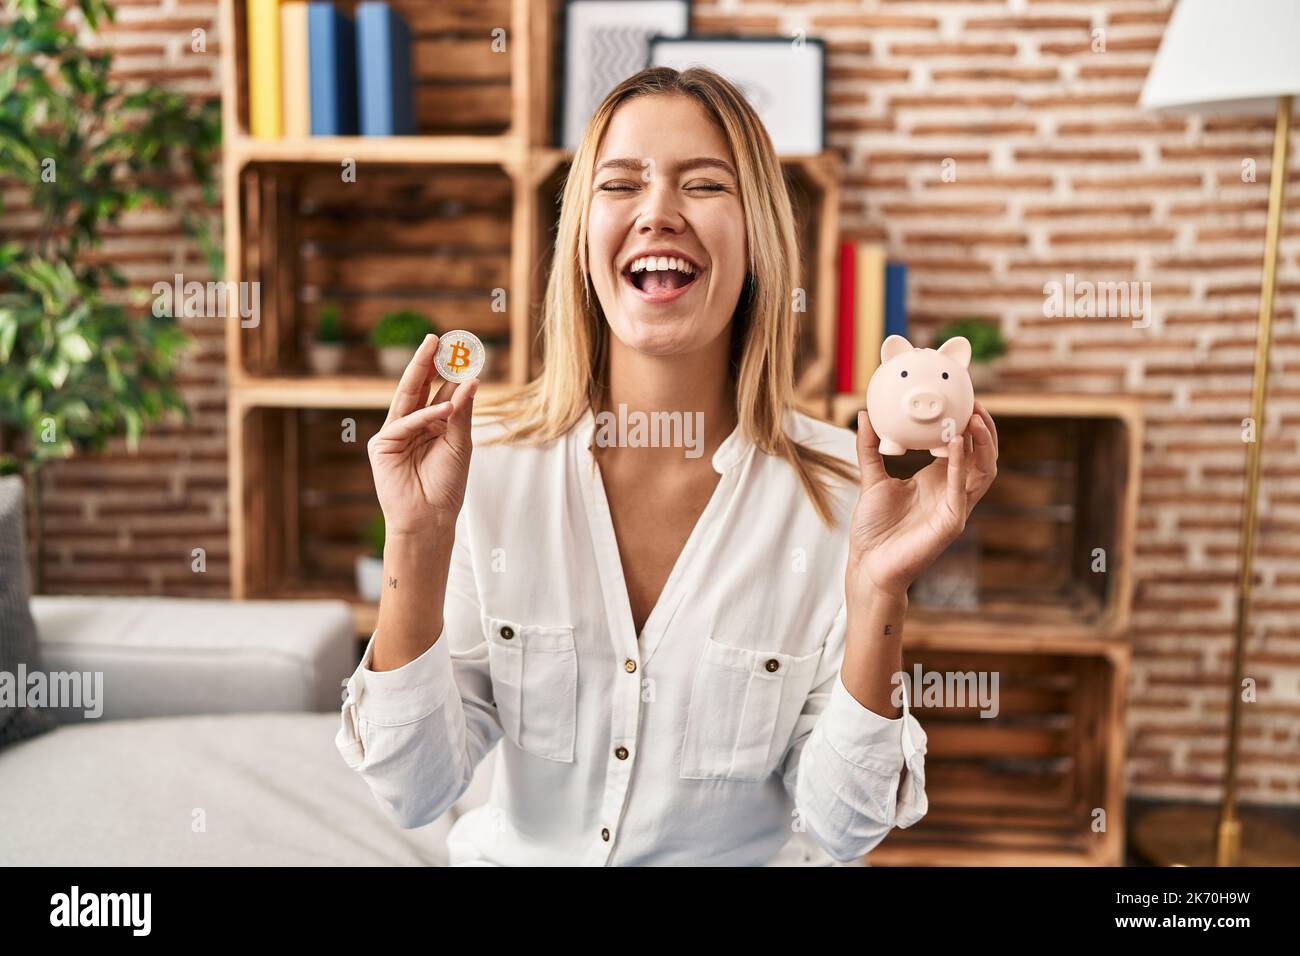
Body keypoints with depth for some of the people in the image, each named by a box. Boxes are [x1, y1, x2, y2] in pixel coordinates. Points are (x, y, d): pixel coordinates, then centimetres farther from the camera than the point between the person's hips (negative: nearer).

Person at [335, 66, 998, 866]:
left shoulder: (840, 494, -13)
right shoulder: (485, 460, -11)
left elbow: (841, 828, -10)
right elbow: (415, 793, -10)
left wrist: (879, 594, -23)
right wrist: (417, 542, -21)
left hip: (744, 860, 0)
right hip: (516, 855, 1)